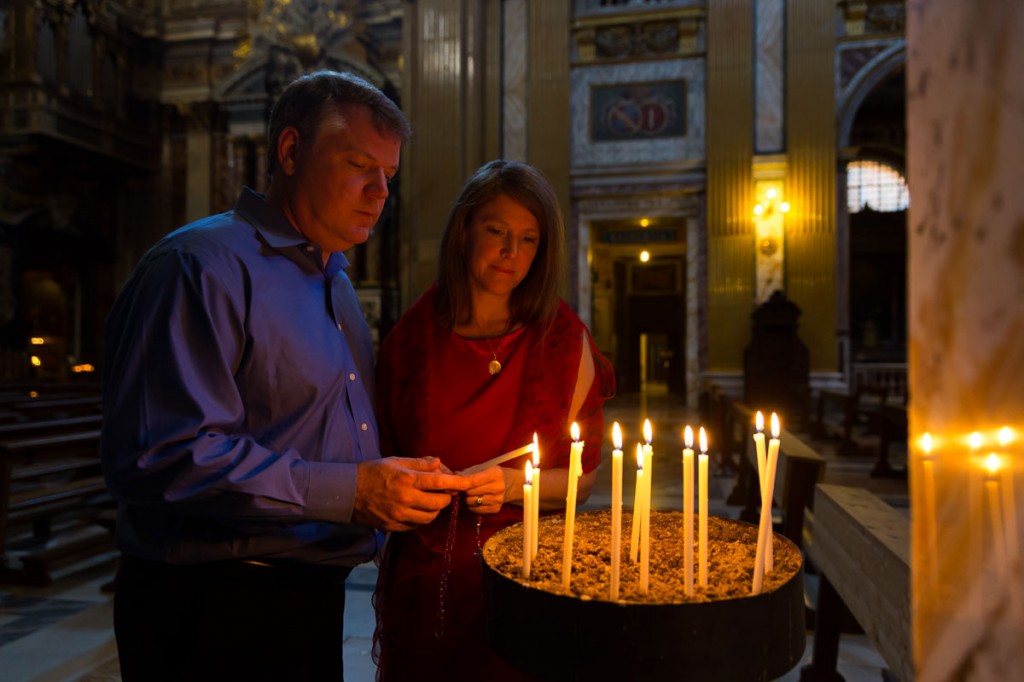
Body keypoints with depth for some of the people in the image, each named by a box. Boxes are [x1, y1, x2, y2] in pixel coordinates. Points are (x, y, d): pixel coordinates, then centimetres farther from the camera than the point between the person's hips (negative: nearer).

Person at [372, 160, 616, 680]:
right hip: (422, 574, 2)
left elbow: (582, 476, -3)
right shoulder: (411, 337, -1)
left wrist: (514, 485, -19)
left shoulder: (564, 341, -4)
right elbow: (380, 453, 9)